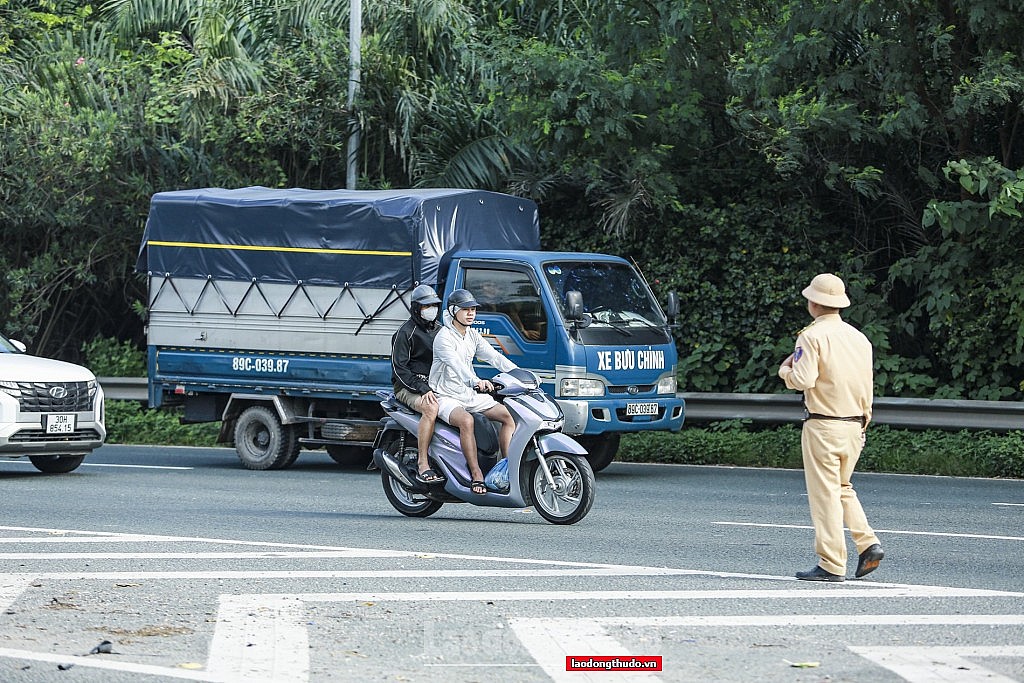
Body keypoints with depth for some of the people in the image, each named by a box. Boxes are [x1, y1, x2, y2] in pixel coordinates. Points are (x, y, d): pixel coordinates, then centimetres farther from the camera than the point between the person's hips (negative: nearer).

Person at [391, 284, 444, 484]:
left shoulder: (440, 330, 19)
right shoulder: (406, 332, -4)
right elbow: (399, 369, -11)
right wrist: (423, 390, -23)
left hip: (436, 385, 7)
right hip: (409, 387, -7)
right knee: (431, 408, -38)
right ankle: (423, 465, -38)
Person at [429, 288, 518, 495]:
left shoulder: (473, 336, 12)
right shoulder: (444, 337, -13)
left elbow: (494, 357, 6)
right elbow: (455, 363, -30)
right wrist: (476, 381, -48)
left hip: (471, 395, 8)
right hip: (446, 397, -8)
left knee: (509, 416, -7)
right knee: (466, 421, -37)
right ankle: (476, 476, -35)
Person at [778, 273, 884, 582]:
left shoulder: (812, 336, -10)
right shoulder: (859, 338, 11)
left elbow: (803, 380, -20)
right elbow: (867, 386, 14)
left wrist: (785, 370, 1)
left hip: (822, 425, -7)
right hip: (854, 424, 7)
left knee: (824, 493, -3)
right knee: (842, 488, 21)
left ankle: (832, 565, -3)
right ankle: (868, 543, 6)